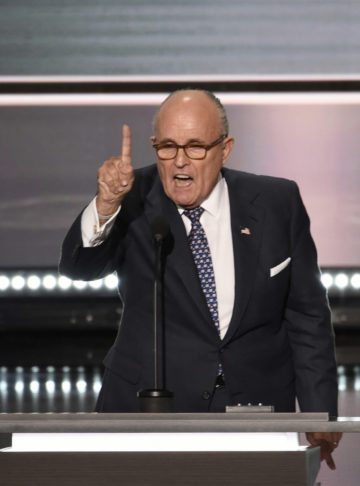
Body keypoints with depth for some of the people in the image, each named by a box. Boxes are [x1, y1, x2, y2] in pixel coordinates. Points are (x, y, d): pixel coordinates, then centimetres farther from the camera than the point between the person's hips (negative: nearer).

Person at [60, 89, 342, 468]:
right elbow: (77, 266, -18)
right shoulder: (134, 201, -3)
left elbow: (307, 315, 5)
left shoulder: (277, 203, 1)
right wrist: (106, 206, -36)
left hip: (255, 405, 1)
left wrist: (319, 416, 3)